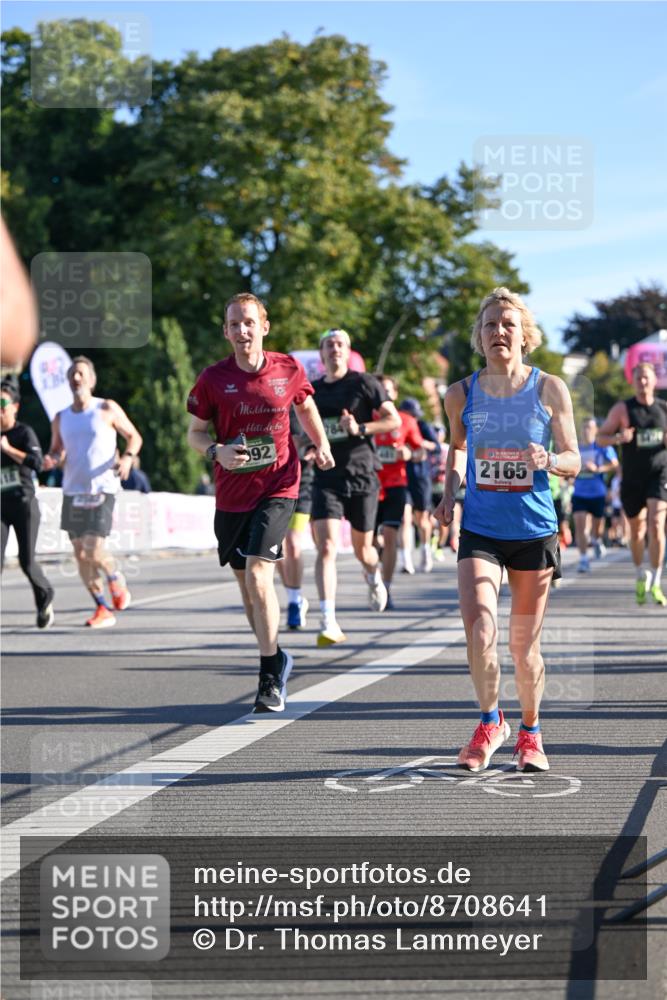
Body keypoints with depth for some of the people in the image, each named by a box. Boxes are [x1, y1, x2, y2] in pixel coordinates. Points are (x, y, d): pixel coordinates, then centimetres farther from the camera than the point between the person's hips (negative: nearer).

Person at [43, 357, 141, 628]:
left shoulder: (107, 409, -1)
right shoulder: (61, 418, 10)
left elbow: (134, 436, 6)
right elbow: (56, 451, 20)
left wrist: (127, 458, -13)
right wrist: (51, 460, -4)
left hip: (101, 490, -5)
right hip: (72, 491, 5)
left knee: (92, 549, -16)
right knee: (80, 554, 4)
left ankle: (117, 581, 15)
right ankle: (102, 609, 15)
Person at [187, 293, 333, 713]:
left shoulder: (289, 370, -1)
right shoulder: (213, 379, -3)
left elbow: (306, 407, 19)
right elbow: (195, 432, 6)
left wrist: (322, 445, 9)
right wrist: (217, 450, -13)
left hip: (278, 487, -2)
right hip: (231, 493, 2)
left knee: (258, 573, -19)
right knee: (247, 584, 11)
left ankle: (271, 675, -7)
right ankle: (276, 659, 34)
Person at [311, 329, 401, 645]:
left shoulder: (364, 383, -1)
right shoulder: (312, 391, 10)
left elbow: (394, 420, -5)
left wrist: (360, 428, -18)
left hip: (362, 476, -2)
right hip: (327, 478, 2)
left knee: (362, 549, 11)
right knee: (326, 547, -16)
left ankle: (374, 576, 50)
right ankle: (329, 623, -20)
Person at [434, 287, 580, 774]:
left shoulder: (550, 389, -4)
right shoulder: (462, 394, 1)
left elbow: (573, 461, 0)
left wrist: (547, 459, -22)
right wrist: (450, 492, 5)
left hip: (535, 530, -1)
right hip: (480, 530, 1)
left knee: (524, 643, 7)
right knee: (480, 628, -18)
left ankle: (530, 733, 29)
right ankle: (490, 723, 6)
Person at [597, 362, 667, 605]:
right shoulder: (622, 409, -1)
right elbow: (600, 437, 1)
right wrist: (618, 437, -20)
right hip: (632, 478, 1)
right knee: (637, 531, 11)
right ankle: (641, 576, 35)